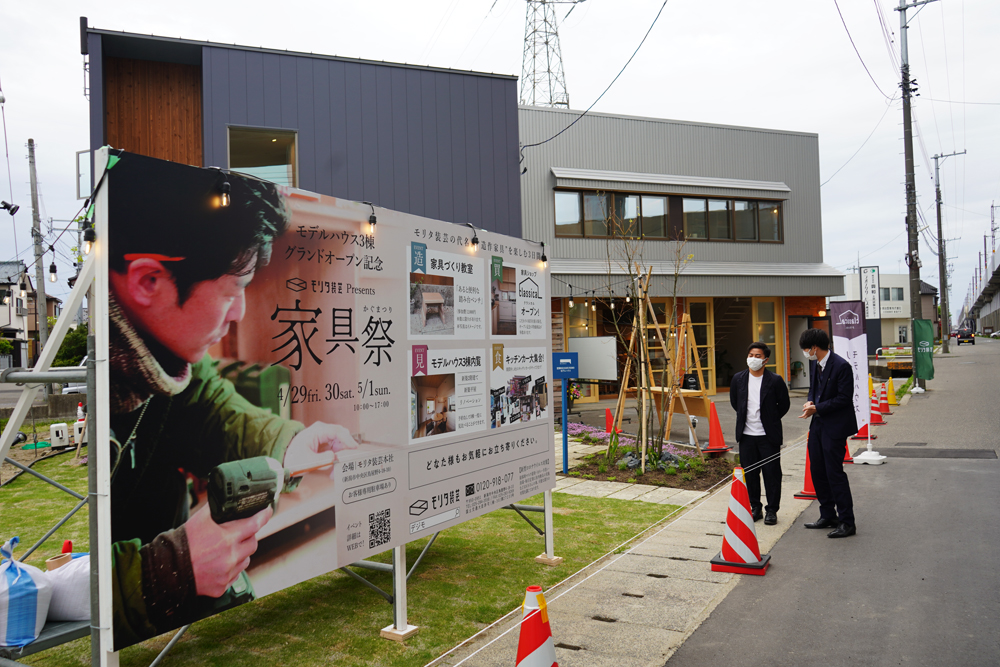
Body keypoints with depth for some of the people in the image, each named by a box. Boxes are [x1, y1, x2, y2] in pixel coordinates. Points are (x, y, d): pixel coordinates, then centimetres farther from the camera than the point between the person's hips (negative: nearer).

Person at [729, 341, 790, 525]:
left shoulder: (775, 380, -7)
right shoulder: (738, 379, 2)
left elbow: (784, 405, 4)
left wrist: (770, 420, 7)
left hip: (768, 435, -3)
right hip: (746, 435, 3)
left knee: (771, 473, 3)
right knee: (749, 473, 9)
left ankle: (771, 510, 15)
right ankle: (755, 507, 22)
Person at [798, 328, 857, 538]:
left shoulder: (842, 366, -18)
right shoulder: (813, 363, 8)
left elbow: (844, 398, -18)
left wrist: (817, 408, -19)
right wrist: (811, 402, -1)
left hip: (835, 426, -9)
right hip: (818, 424, 9)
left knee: (835, 473, -5)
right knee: (817, 471, 14)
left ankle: (847, 522, 6)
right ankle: (828, 516, 27)